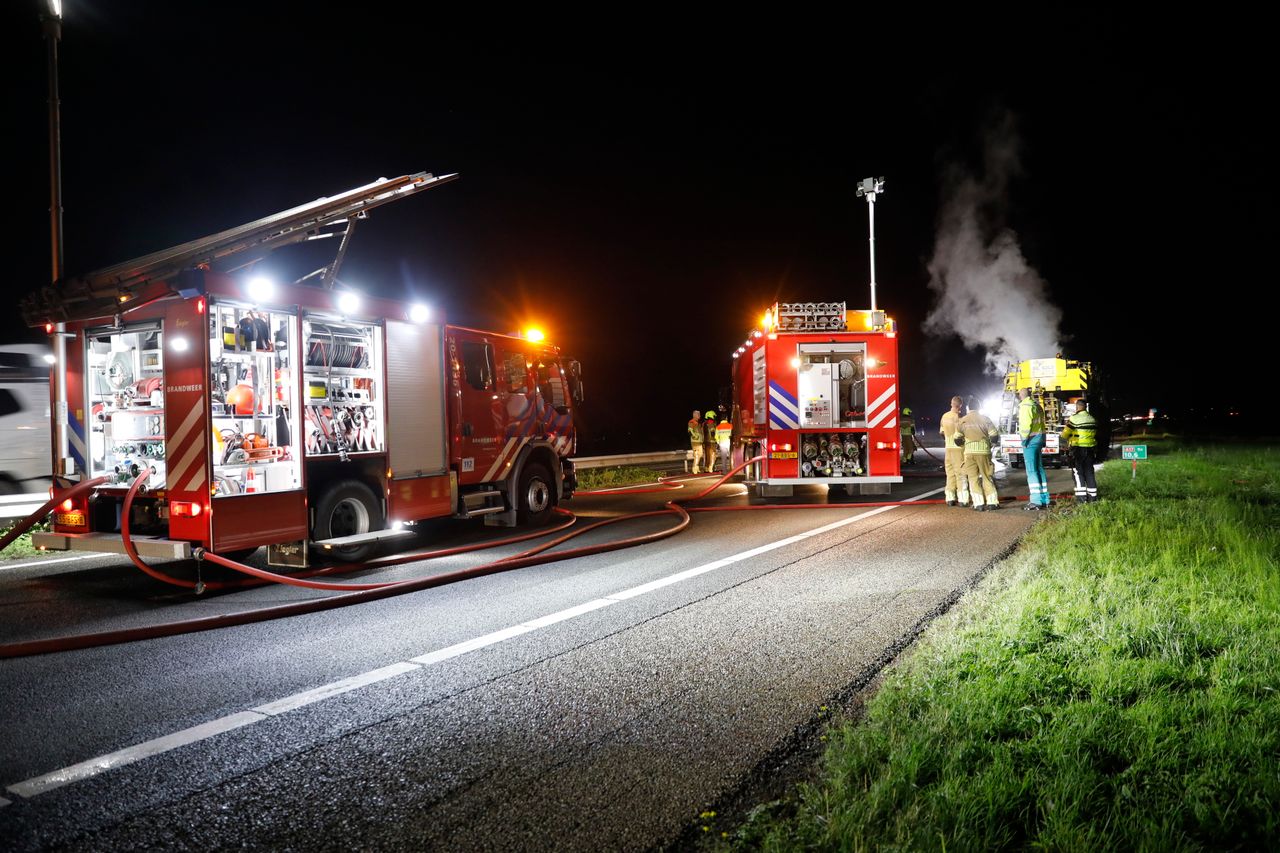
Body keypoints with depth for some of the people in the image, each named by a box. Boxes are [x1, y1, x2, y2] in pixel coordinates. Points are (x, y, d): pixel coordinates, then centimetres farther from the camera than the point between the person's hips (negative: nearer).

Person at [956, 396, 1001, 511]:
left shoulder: (963, 421, 3)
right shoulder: (985, 418, 3)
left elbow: (957, 440, -1)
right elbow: (994, 436, -1)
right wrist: (988, 439, 21)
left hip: (970, 452, 0)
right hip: (984, 451, 1)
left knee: (973, 478, 5)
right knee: (987, 477, 11)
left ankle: (979, 504, -1)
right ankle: (992, 502, 8)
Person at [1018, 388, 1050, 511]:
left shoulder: (1025, 405, -11)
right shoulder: (1037, 405, 17)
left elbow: (1026, 423, -21)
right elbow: (1041, 422, 16)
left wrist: (1024, 438, -15)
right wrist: (1042, 440, 17)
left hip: (1031, 439, -9)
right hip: (1040, 437, 9)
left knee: (1031, 470, -9)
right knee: (1039, 468, 13)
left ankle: (1036, 501, -13)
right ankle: (1044, 500, 16)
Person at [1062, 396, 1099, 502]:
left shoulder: (1074, 418, -13)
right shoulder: (1093, 419, 8)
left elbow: (1065, 434, -9)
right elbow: (1095, 434, 14)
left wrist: (1069, 439, 13)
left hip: (1077, 449, -6)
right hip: (1089, 449, 6)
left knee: (1078, 472, -1)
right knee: (1089, 472, 12)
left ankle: (1082, 497, -6)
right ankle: (1092, 496, 14)